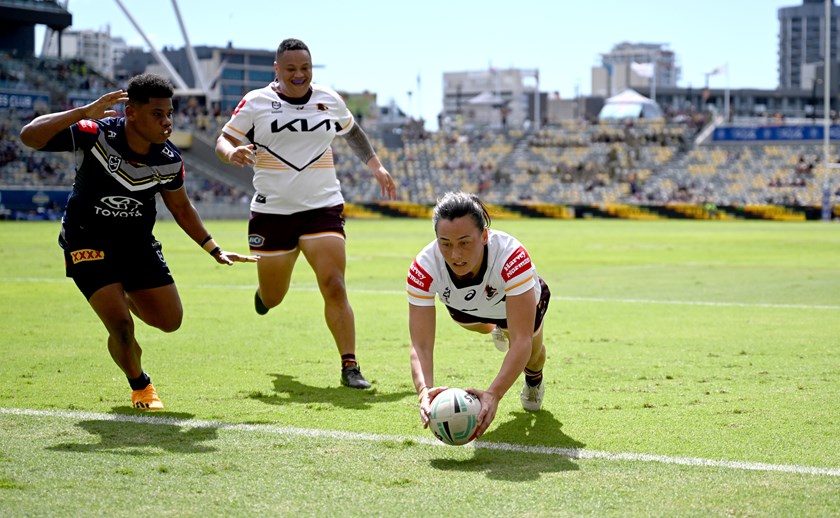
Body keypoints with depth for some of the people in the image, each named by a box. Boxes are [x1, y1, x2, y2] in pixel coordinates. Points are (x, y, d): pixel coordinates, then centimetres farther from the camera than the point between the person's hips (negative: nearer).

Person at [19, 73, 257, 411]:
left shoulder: (169, 161, -12)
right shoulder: (97, 134, -26)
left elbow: (181, 208, 7)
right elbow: (29, 136, -33)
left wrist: (215, 251, 5)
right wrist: (83, 113, -44)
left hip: (137, 241, 5)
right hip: (87, 240, -5)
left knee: (170, 321, 6)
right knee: (121, 326, -15)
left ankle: (124, 297, 40)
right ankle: (139, 386, 17)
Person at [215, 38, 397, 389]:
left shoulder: (330, 101, 7)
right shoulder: (255, 103, -2)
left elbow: (352, 132, 26)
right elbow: (224, 139, 1)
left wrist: (376, 166, 22)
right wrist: (231, 152, -21)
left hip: (323, 207, 1)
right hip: (271, 211, -1)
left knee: (334, 288, -17)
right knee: (272, 299, 9)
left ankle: (350, 367, -12)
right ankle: (265, 288, 49)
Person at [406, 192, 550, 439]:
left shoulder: (512, 257, -50)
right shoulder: (423, 268, -43)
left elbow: (521, 342, -53)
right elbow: (420, 345, -43)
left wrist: (493, 394, -68)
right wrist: (425, 390, -64)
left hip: (520, 300, -3)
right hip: (465, 306, 3)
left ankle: (534, 380, 34)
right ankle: (499, 328, 68)